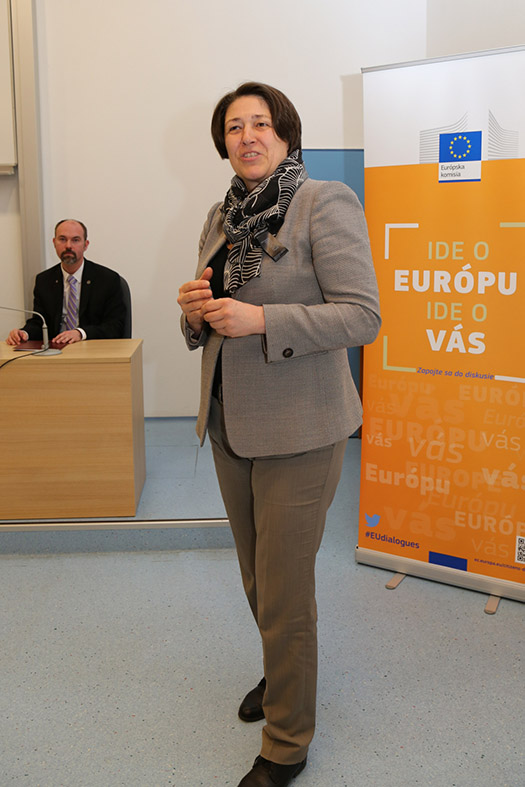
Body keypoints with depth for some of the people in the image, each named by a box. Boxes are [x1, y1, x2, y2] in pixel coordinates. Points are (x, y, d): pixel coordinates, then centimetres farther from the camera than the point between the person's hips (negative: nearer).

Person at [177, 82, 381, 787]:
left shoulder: (327, 204, -10)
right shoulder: (222, 217, 11)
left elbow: (363, 317, -17)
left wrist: (261, 320, -25)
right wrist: (195, 311, -5)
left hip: (298, 431, -7)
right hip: (230, 424, 7)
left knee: (285, 593, 3)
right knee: (257, 579, 21)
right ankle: (283, 674, 48)